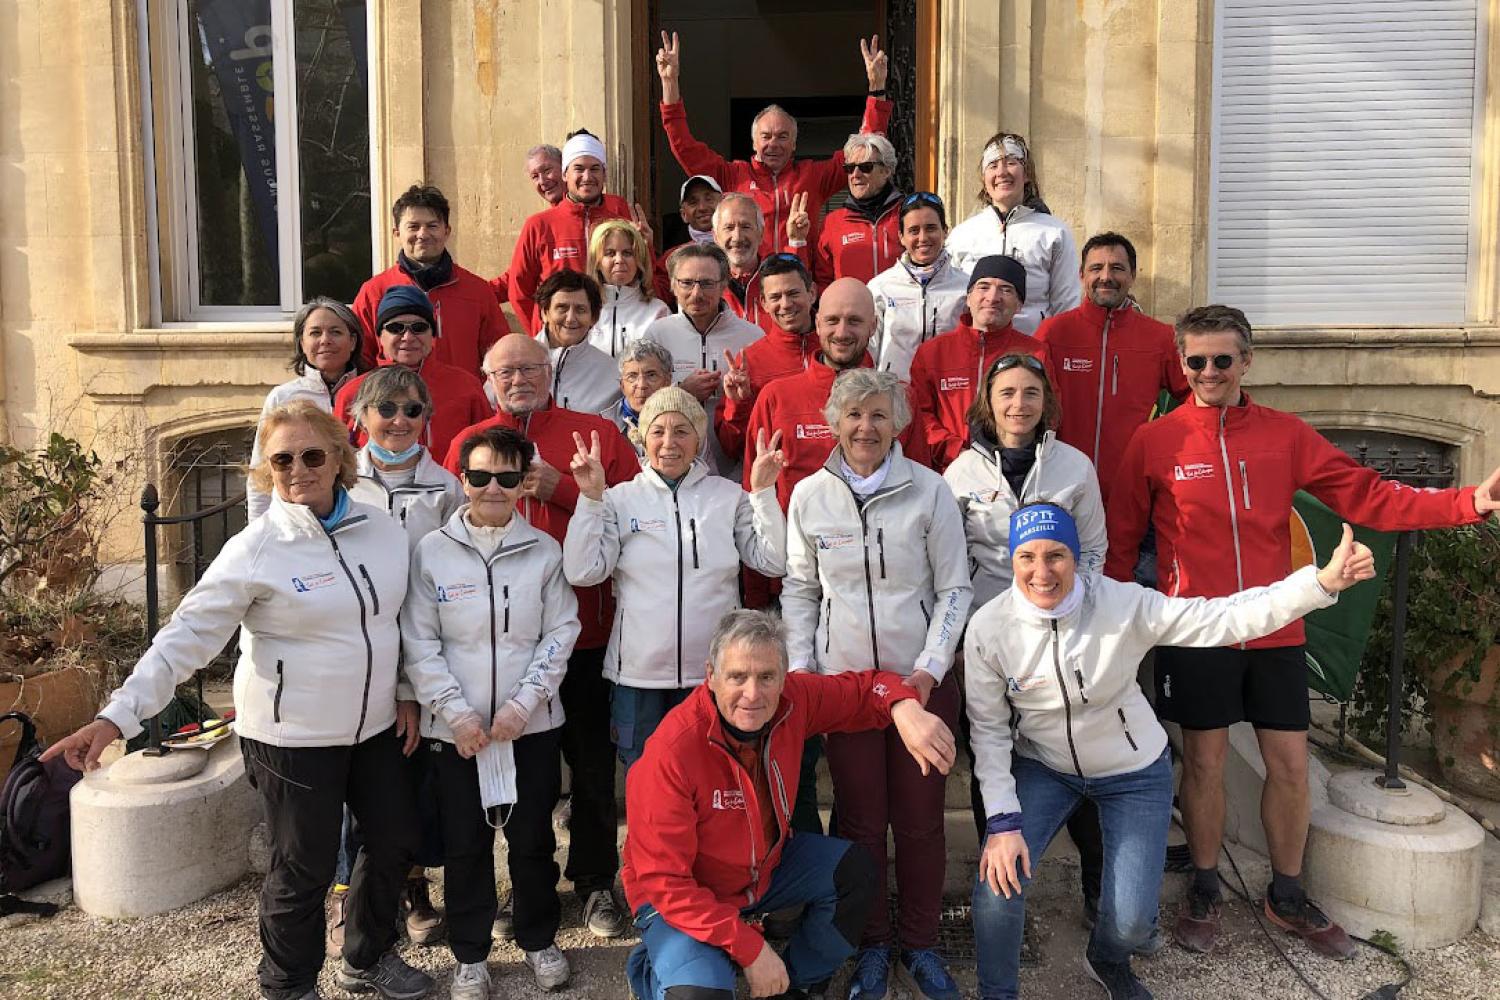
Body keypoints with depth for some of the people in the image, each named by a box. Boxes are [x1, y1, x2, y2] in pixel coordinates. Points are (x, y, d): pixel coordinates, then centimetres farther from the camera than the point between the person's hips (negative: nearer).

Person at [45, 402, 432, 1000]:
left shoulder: (383, 529, -1)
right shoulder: (255, 551, -15)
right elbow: (186, 637, -19)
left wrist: (408, 694, 9)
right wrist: (117, 717, -27)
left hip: (376, 726, 6)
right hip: (293, 736, -5)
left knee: (396, 842, 17)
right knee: (303, 868, 7)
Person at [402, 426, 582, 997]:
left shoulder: (544, 552, 0)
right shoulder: (432, 552, -3)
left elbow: (560, 633, -1)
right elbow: (419, 643, -4)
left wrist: (522, 704, -10)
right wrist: (457, 713, -11)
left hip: (532, 725, 1)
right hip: (454, 729, 0)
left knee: (533, 838, 11)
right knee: (464, 844, 10)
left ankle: (539, 940, 32)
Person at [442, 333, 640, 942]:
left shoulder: (598, 435, 3)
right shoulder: (468, 444, 8)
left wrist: (562, 490, -14)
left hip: (586, 632, -1)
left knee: (593, 765, 8)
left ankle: (595, 882, 27)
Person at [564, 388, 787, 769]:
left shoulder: (730, 496, 4)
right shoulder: (620, 499, 2)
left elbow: (773, 562, -2)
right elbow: (582, 572, -7)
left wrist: (763, 492, -9)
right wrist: (591, 497, -12)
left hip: (714, 670, 1)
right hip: (638, 672, 0)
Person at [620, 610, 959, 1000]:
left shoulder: (794, 699, -18)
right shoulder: (671, 751, -33)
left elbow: (866, 688, -2)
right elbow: (664, 880, -27)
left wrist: (905, 708, -27)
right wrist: (751, 949, -27)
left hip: (766, 864, 6)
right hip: (680, 896, -6)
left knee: (856, 870, -6)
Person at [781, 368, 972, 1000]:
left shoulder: (929, 491, -4)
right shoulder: (809, 495, 0)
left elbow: (954, 588, -1)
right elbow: (798, 588, 7)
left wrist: (929, 668, -10)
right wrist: (800, 669, 0)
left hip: (922, 681, -1)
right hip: (843, 681, 1)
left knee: (921, 818, 6)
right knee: (861, 819, 7)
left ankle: (920, 943, 26)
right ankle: (873, 944, 27)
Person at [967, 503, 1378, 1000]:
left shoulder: (1124, 605, -25)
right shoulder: (988, 627, -21)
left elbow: (1226, 618, -29)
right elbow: (989, 729, -13)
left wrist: (1324, 581, -40)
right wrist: (1002, 819, -19)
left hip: (1133, 772, 0)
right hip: (1042, 767, 1)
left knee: (1132, 920, -3)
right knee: (999, 879, -18)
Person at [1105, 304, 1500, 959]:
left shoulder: (1285, 434, 3)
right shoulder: (1154, 442, -3)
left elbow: (1368, 498, 1)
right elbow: (1120, 541, 0)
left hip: (1276, 631, 3)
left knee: (1290, 763, 9)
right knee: (1203, 761, 7)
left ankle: (1287, 897, 29)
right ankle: (1203, 893, 26)